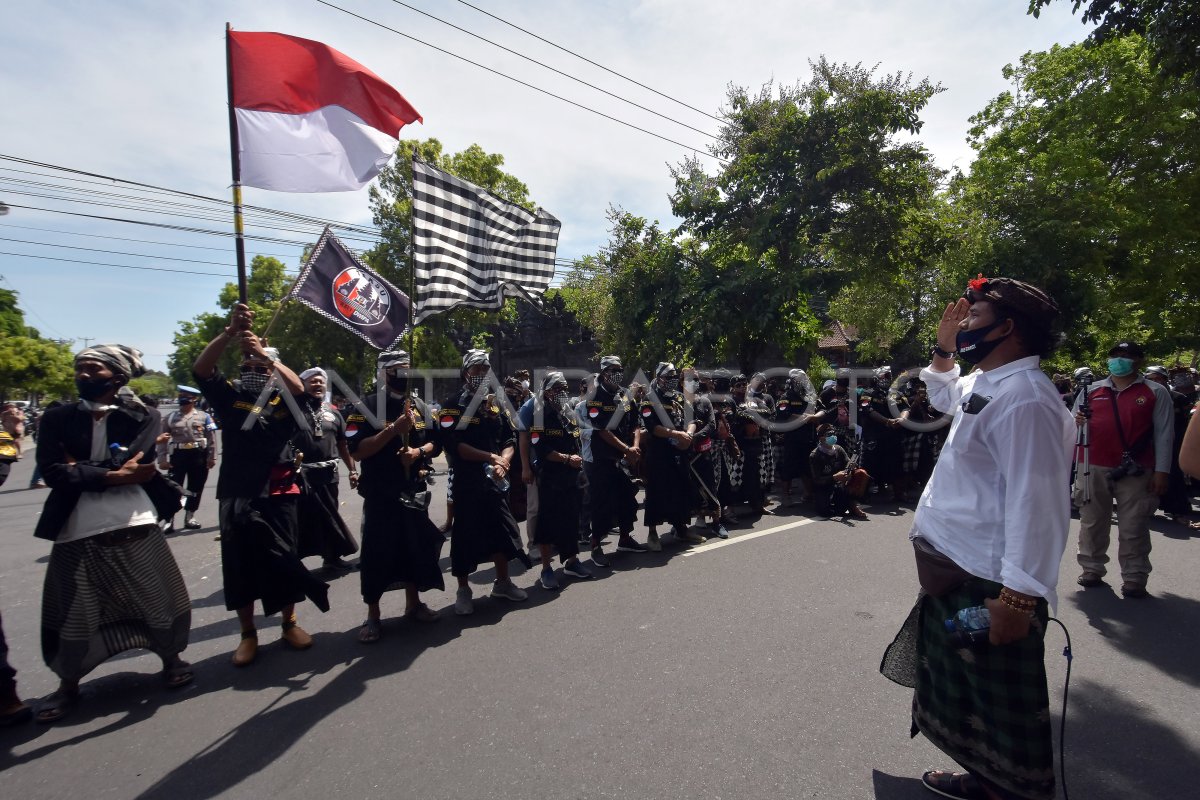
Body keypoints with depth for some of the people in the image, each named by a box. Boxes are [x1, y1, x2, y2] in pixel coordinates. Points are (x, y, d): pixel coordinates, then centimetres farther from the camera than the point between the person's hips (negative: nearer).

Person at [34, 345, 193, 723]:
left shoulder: (140, 417, 3)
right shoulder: (57, 419, 6)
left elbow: (134, 464, -12)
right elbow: (52, 471, -8)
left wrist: (80, 468, -7)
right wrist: (111, 474, -17)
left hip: (135, 527, -1)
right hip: (78, 534, 2)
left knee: (157, 600, 8)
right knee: (73, 615, 11)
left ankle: (171, 658, 32)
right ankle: (68, 684, 35)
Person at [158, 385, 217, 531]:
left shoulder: (204, 416, 2)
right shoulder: (170, 418, 7)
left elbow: (211, 438, 0)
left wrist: (212, 457, -6)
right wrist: (162, 459, -2)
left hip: (199, 455, 0)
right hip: (178, 455, 1)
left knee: (195, 488, 8)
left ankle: (190, 517, 20)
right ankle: (169, 520, 3)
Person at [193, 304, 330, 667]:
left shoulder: (283, 399, 3)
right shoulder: (229, 394, 5)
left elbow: (298, 387, -19)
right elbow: (200, 369, -10)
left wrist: (263, 352, -25)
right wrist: (230, 331, -23)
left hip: (277, 491, -1)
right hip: (236, 492, 1)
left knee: (282, 559, 6)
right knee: (239, 563, 8)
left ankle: (289, 623, 24)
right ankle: (248, 634, 23)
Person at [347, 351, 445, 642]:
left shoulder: (419, 406, 7)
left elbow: (435, 443, 11)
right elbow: (357, 451, -17)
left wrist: (419, 451, -11)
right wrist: (394, 428, -25)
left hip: (414, 491, 5)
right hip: (380, 493, -5)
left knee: (416, 547, 13)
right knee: (377, 553, 1)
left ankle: (413, 603, 30)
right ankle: (372, 616, 18)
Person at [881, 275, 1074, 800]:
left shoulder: (1024, 398, -22)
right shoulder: (987, 385, 9)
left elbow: (1035, 504, -27)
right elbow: (944, 394, 33)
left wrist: (1017, 598, -26)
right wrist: (943, 348, 17)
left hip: (990, 588, -10)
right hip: (957, 575, 10)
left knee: (1003, 710, 11)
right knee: (964, 693, 26)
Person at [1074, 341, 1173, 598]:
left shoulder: (1155, 392, 4)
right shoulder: (1091, 391, 10)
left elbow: (1164, 434, 0)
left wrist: (1161, 471, -6)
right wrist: (1076, 421, -10)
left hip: (1136, 472, -2)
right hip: (1094, 468, 2)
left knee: (1133, 528, 3)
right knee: (1092, 522, 10)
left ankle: (1134, 578, 13)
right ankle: (1092, 569, 22)